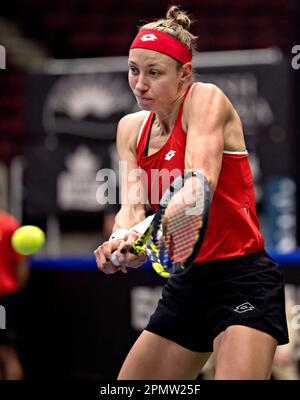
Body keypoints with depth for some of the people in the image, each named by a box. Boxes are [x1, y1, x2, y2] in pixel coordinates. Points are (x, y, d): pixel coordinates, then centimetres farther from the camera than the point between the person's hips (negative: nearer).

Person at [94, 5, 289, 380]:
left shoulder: (206, 98, -11)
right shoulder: (131, 128, 8)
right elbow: (131, 206, -5)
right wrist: (120, 239, -30)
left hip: (242, 281, -7)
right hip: (185, 285, 7)